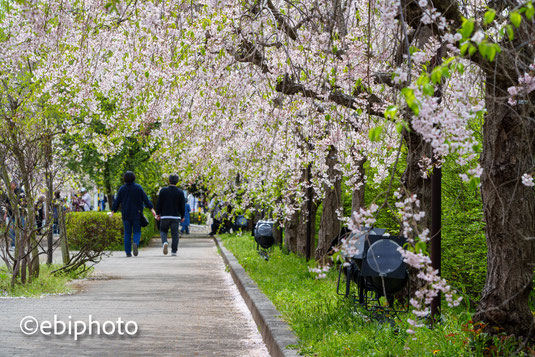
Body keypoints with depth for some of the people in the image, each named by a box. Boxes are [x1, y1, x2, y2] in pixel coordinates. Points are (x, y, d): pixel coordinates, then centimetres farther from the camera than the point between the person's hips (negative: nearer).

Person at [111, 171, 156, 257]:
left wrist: (113, 211, 9)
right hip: (136, 214, -1)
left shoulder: (122, 189, 1)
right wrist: (151, 208, -7)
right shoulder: (138, 187, -3)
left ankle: (128, 252, 5)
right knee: (137, 231, 5)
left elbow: (117, 201, 2)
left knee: (127, 233, 8)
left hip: (126, 214, 1)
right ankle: (136, 243, -26)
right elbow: (145, 199, -7)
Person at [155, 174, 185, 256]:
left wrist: (158, 213, 10)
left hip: (165, 216, 0)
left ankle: (164, 242, -14)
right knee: (175, 234, 6)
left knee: (163, 231, 14)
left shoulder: (163, 190, -3)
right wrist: (182, 216, 12)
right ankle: (174, 251, 3)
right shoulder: (180, 192, -1)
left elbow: (159, 203, -1)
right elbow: (182, 206, 1)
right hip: (175, 216, 0)